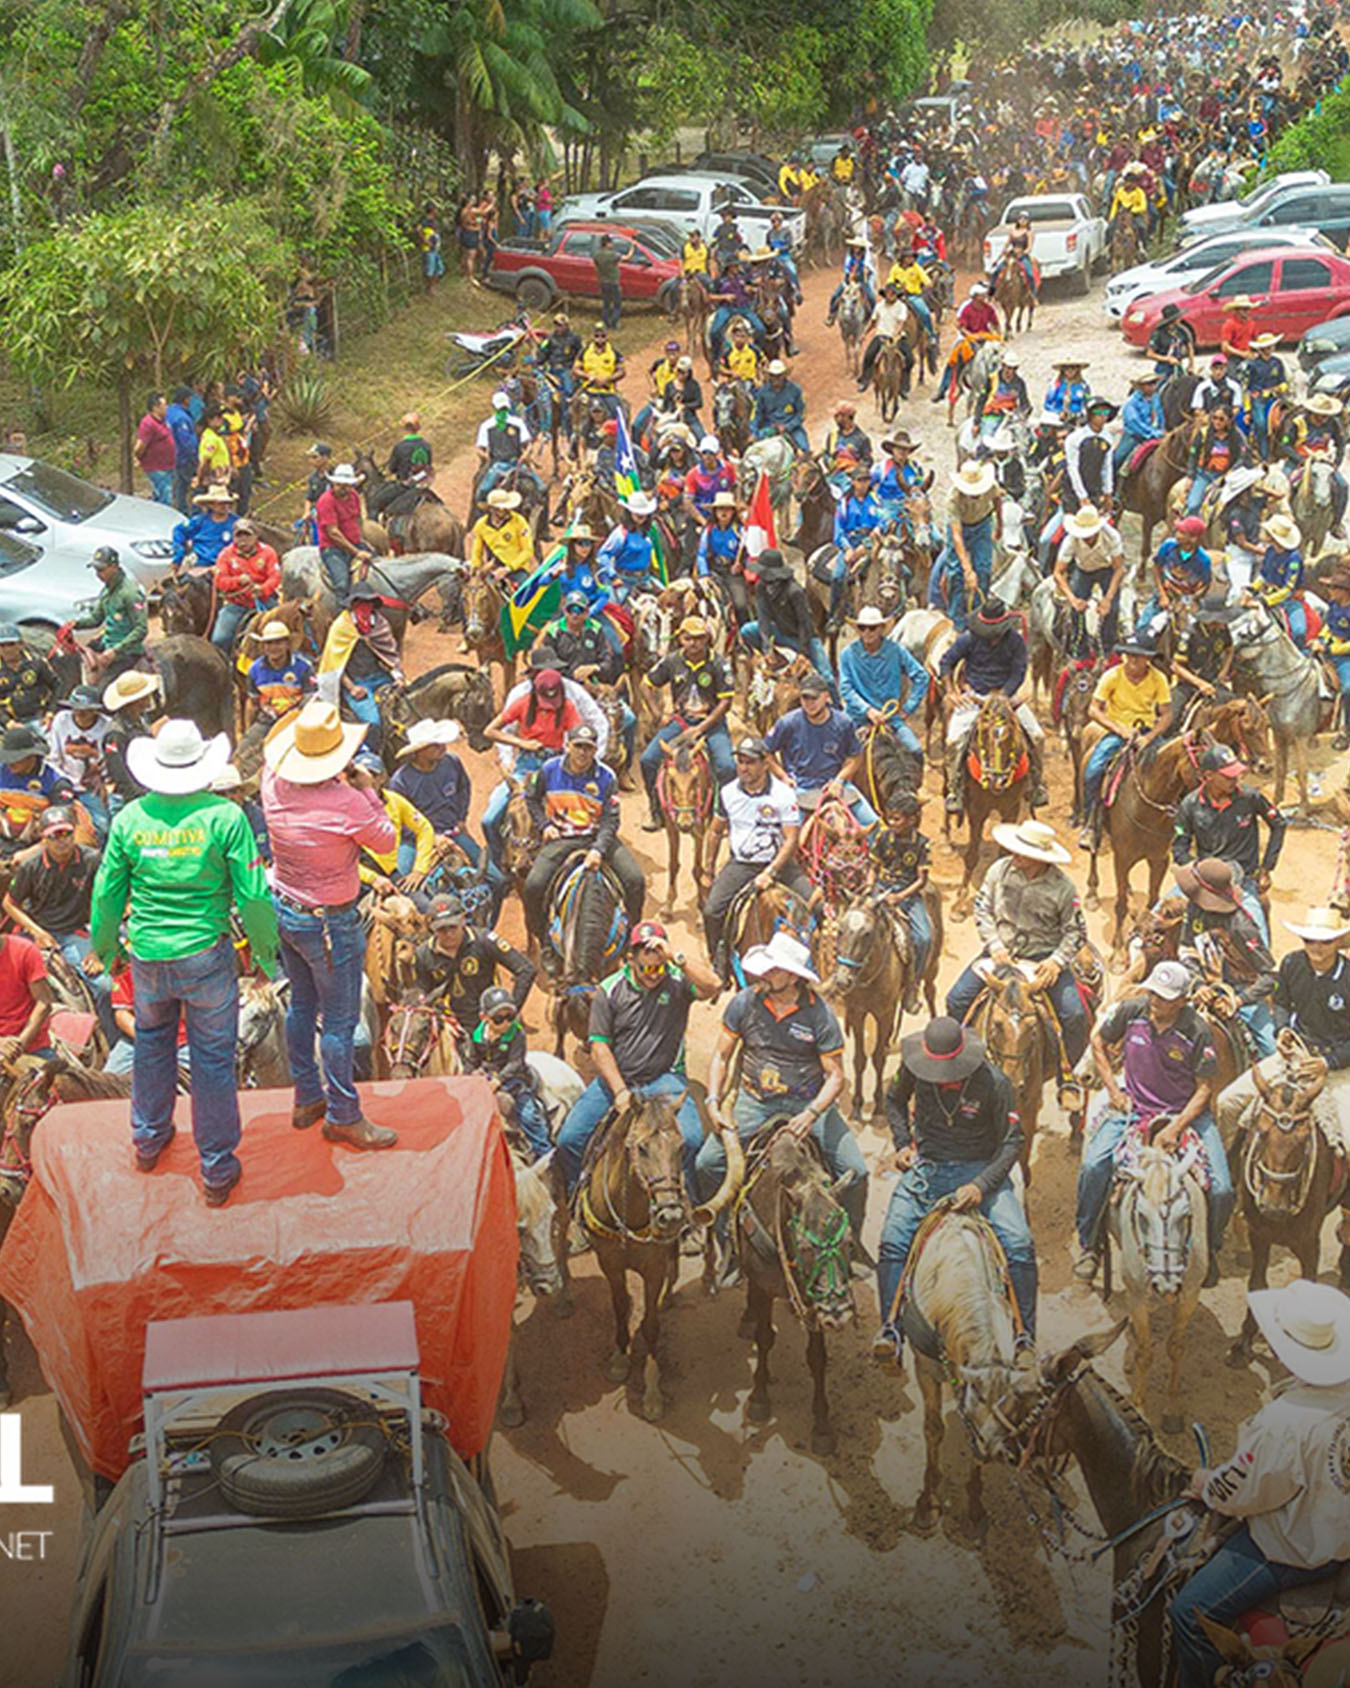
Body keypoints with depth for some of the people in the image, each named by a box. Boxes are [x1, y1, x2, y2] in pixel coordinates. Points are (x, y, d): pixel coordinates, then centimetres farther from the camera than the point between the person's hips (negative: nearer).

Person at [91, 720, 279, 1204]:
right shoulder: (224, 817, -13)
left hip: (148, 955, 3)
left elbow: (107, 893, 4)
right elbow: (252, 893, -11)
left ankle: (148, 1138, 42)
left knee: (152, 1041, 25)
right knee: (213, 1058, 7)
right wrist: (265, 948, 5)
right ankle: (218, 1169, 16)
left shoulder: (129, 819, -5)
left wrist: (103, 946, 21)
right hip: (205, 954, -3)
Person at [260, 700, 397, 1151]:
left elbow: (272, 758, 16)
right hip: (330, 923, -7)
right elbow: (386, 841, -10)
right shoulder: (347, 804, -28)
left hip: (284, 908, 7)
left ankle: (307, 1098, 35)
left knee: (301, 1004, 22)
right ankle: (343, 1116, 15)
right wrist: (368, 791, -1)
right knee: (339, 1020, 5)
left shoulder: (274, 785, -10)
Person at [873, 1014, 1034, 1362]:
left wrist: (981, 1186, -21)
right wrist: (903, 1144, -2)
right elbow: (895, 1101, 15)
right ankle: (890, 1329, -13)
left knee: (1019, 1243, -22)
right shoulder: (914, 1067, -7)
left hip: (981, 1168, -2)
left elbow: (1012, 1141, -9)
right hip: (926, 1166, 2)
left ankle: (1025, 1336, -12)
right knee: (892, 1240, -20)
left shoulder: (993, 1082, -16)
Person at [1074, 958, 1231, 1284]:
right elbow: (1098, 1042, 9)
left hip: (1186, 1112, -1)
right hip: (1132, 1107, 1)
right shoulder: (1130, 1010, -9)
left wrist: (1176, 1128, -19)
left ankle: (1210, 1248, 18)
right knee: (1093, 1167, -21)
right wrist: (1113, 1091, 1)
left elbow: (1204, 1087, -8)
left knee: (1221, 1190, -15)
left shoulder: (1197, 1032, -15)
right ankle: (1089, 1245, 2)